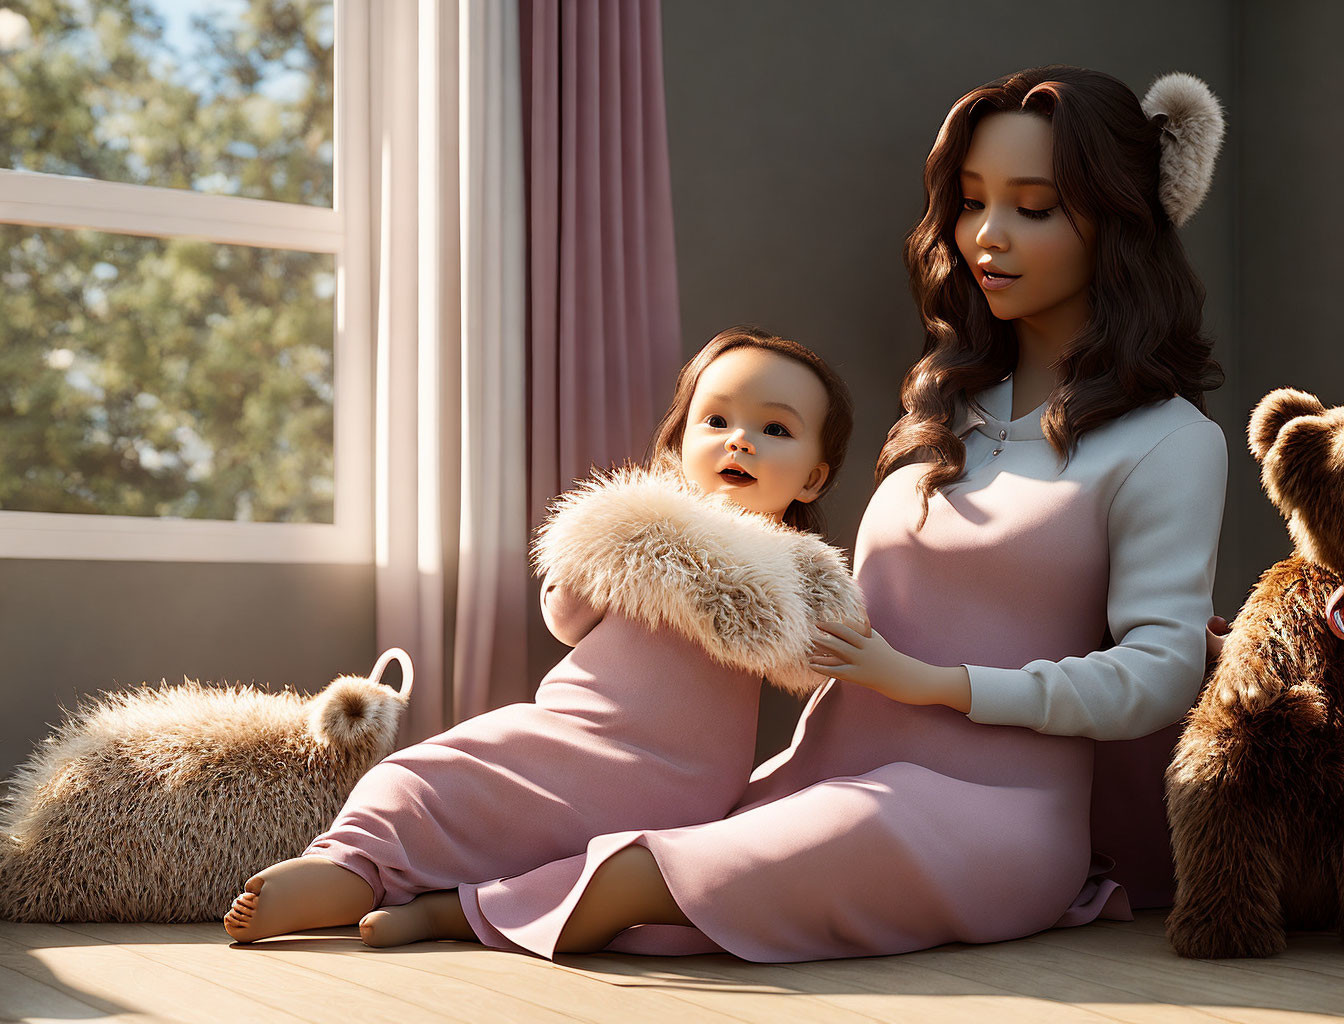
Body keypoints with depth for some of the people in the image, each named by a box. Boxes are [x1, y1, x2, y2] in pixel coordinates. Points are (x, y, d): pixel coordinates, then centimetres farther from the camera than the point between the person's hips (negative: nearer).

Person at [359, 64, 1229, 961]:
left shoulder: (1170, 443, -1)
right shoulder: (953, 403, 20)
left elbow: (1160, 673, -9)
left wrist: (932, 681, -13)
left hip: (990, 813, -8)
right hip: (833, 772, 9)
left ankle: (469, 917, -39)